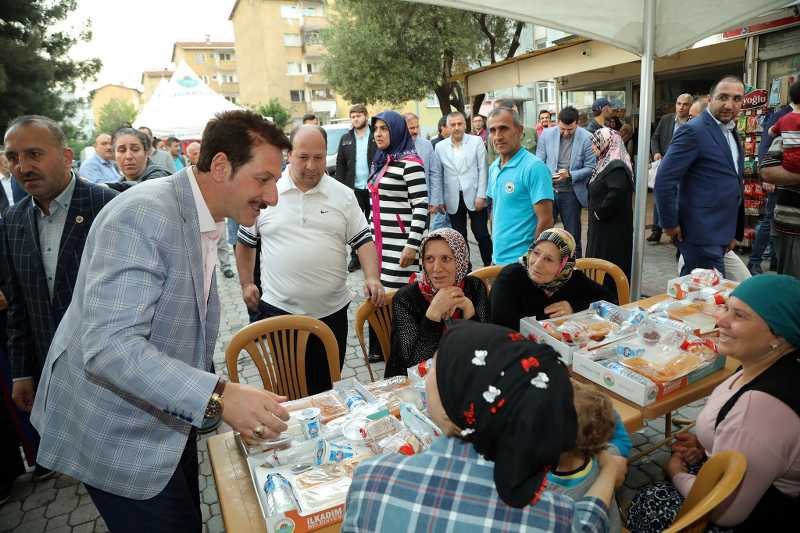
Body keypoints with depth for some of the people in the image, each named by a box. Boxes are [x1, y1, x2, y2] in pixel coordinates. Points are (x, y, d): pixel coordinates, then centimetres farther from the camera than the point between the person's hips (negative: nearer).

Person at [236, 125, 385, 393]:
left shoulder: (343, 195, 2)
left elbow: (363, 240, 1)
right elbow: (246, 241, 11)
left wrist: (372, 277, -14)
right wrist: (246, 283, 9)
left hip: (331, 310, 1)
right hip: (278, 308, -1)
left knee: (324, 386, 14)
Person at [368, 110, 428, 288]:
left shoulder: (410, 163, -10)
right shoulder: (378, 161, 14)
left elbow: (421, 206, -14)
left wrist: (412, 245, -19)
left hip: (400, 244, -7)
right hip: (378, 241, 8)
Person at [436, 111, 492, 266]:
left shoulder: (476, 141, 0)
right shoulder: (440, 146, 4)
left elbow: (482, 170, -2)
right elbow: (438, 175, 5)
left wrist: (481, 196, -8)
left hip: (474, 196, -2)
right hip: (453, 199, 2)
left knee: (481, 234, 1)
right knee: (460, 236, 10)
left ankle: (489, 266, 17)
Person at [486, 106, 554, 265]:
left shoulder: (534, 167, -15)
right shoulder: (493, 168, 7)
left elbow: (545, 221, -17)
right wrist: (495, 251, 13)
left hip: (521, 261, -7)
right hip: (498, 258, 7)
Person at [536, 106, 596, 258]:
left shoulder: (586, 138, -8)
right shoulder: (547, 134, -1)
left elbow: (590, 168, -4)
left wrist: (570, 175, -19)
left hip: (571, 193, -2)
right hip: (547, 190, 2)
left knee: (573, 238, 9)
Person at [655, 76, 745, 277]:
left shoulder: (731, 132, 16)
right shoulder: (693, 131, -12)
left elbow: (733, 182, 21)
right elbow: (664, 179, -18)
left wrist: (735, 232, 19)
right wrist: (670, 224, -14)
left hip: (721, 233, 8)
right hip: (701, 233, -8)